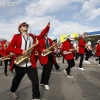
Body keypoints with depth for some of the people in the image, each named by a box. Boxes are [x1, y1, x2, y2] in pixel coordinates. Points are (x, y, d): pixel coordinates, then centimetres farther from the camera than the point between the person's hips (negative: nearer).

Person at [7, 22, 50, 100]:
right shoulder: (16, 36, 0)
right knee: (17, 79, 19)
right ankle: (12, 91, 49)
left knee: (35, 80, 0)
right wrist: (21, 51, -20)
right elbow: (10, 47, -7)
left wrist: (47, 27, 6)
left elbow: (40, 36, 16)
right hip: (20, 63, -2)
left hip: (31, 63, 2)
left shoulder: (32, 36, 12)